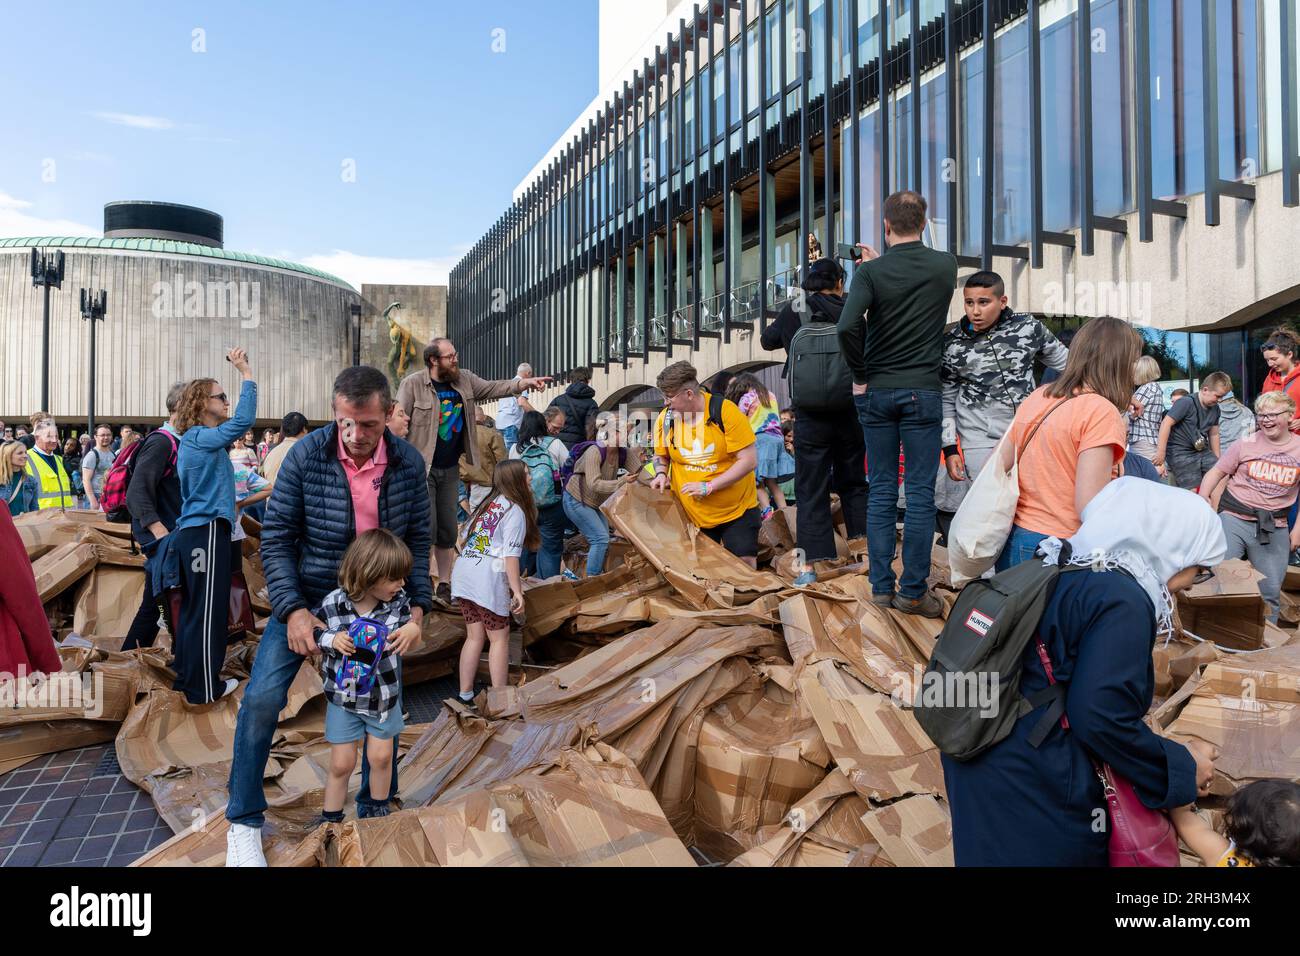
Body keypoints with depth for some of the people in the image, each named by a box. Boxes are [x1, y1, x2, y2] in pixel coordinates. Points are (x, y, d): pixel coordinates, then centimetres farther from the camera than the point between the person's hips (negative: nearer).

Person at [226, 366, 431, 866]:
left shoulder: (409, 463, -12)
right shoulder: (306, 456, -18)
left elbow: (417, 540, -2)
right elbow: (276, 538, -12)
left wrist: (417, 606, -11)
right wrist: (292, 610, -20)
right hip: (305, 597, -2)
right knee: (263, 696, -11)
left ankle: (376, 808, 29)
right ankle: (244, 821, 10)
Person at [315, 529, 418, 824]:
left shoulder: (399, 602, -13)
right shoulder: (333, 604, -19)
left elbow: (410, 638, 2)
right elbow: (313, 636, -4)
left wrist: (414, 630, -22)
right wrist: (331, 640, -26)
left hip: (384, 696, 2)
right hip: (343, 697, -1)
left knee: (381, 756, 12)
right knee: (342, 764, 7)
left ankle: (380, 810, 37)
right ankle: (330, 820, 29)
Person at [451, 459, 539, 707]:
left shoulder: (487, 503, 18)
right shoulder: (515, 511, -5)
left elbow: (463, 540, 20)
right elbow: (511, 555, -14)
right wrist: (517, 591, -15)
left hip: (462, 573, 7)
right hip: (487, 578, -7)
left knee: (474, 636, 15)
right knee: (499, 638, 4)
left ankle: (465, 695, 19)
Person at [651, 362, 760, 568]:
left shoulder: (725, 411, -15)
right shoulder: (665, 418, -3)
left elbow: (749, 460, -16)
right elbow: (661, 456, 16)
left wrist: (709, 487, -20)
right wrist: (661, 474, -7)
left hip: (737, 510, -3)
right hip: (692, 514, 3)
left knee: (745, 564, -1)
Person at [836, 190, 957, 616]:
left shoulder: (871, 272, -6)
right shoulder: (945, 266, 1)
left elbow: (848, 325, -20)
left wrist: (860, 374, -7)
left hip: (876, 392, 1)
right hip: (922, 390, 0)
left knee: (880, 491, 8)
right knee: (920, 493, 3)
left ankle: (881, 587, 13)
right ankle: (913, 591, 7)